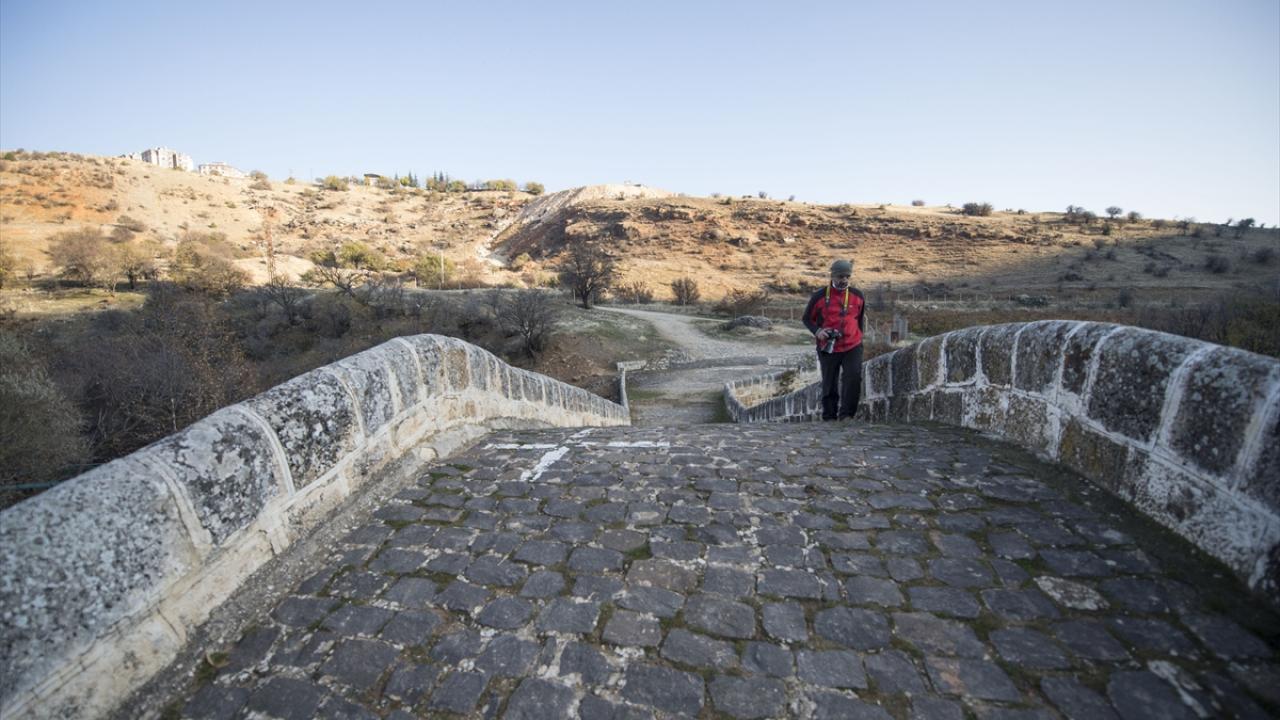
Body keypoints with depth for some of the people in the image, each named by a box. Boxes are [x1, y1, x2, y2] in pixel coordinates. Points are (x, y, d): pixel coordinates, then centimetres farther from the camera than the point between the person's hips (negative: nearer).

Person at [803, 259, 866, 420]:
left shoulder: (858, 295, 3)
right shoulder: (820, 296, -6)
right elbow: (807, 318, 3)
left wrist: (858, 334, 15)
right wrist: (817, 331, -15)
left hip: (852, 347, 1)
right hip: (828, 348, -1)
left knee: (853, 377, -18)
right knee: (829, 384, 7)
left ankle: (846, 414, -10)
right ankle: (829, 417, 19)